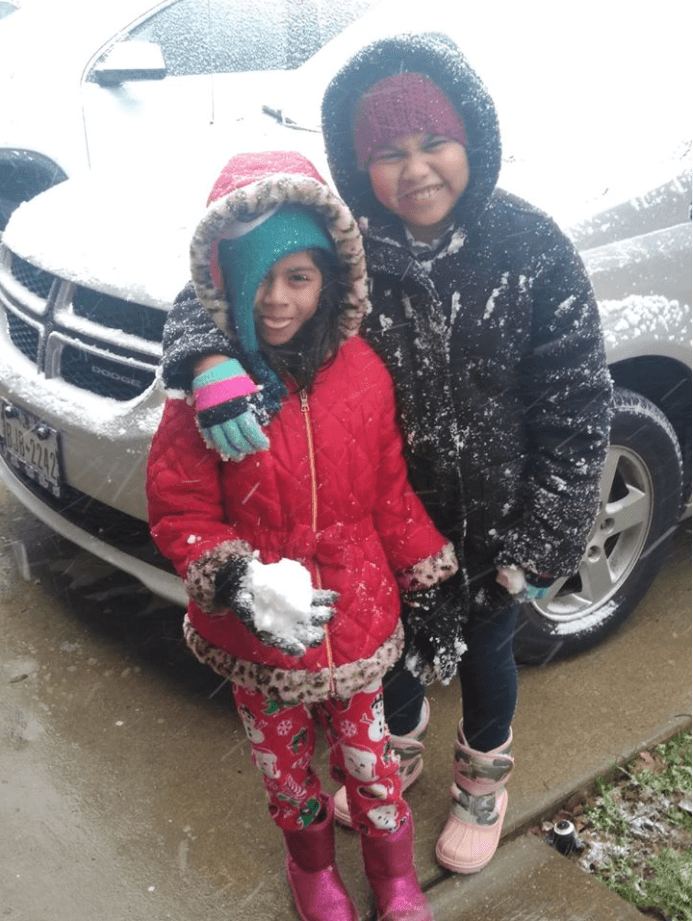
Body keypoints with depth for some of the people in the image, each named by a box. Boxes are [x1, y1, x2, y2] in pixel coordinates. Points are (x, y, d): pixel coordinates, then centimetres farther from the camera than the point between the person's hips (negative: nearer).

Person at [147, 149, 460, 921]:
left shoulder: (362, 372, -8)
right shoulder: (205, 388, -16)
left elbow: (391, 495, 1)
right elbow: (178, 514, -12)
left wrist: (431, 590, 5)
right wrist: (244, 583, -28)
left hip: (356, 621, 1)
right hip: (255, 640, -1)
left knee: (368, 759, 19)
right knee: (285, 764, 22)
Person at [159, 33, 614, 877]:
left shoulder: (531, 247, -19)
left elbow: (577, 405, -14)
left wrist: (543, 543, -13)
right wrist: (210, 362, -36)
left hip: (495, 518, -1)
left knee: (484, 649, 23)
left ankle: (483, 780, 55)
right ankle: (400, 750, 60)